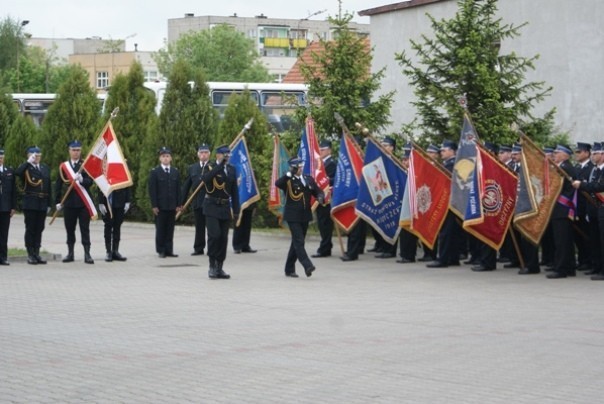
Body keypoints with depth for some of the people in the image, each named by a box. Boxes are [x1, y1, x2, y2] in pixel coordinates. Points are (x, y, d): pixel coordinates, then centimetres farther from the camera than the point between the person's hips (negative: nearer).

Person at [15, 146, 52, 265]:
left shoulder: (46, 168, 15)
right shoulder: (26, 168, -1)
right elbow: (17, 172, -26)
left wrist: (49, 203, 11)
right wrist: (29, 162, -21)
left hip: (42, 203, 5)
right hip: (30, 204, -5)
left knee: (39, 229, 8)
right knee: (30, 229, -1)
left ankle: (37, 253, 15)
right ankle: (30, 255, 3)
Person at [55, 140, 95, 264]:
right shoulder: (63, 166, 7)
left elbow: (90, 182, -5)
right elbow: (58, 185, 9)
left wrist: (82, 180, -26)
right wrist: (58, 202, 4)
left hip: (83, 202, -2)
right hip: (69, 202, 2)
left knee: (85, 229, -3)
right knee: (70, 229, 7)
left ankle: (87, 254, -2)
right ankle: (70, 253, 16)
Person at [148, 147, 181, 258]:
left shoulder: (175, 172, 10)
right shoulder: (155, 172, -1)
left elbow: (178, 189, 10)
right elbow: (152, 190, -4)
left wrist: (178, 205, 4)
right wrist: (154, 205, -10)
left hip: (172, 206, 3)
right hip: (160, 206, -3)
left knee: (170, 229, 4)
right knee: (160, 229, 1)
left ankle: (169, 250, 8)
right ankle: (161, 250, 6)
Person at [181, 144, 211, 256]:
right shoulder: (191, 168, 12)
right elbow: (186, 186, 13)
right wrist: (182, 202, 10)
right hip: (198, 202, 3)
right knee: (199, 227, 9)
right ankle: (198, 248, 15)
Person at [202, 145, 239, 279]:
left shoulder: (231, 169, 11)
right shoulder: (210, 167, -3)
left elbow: (234, 190, 12)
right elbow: (206, 178, -27)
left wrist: (236, 209, 6)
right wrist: (220, 165, -25)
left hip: (225, 207, 5)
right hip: (212, 207, -5)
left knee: (223, 238, 4)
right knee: (214, 235, -14)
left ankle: (219, 268, 11)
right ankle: (212, 265, -5)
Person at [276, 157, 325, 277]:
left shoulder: (309, 179, 10)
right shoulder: (288, 180, -4)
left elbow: (318, 192, 13)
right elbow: (277, 183, -24)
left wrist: (320, 197, -9)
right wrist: (290, 173, -28)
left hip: (305, 216, 5)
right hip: (292, 216, -5)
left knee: (297, 242, 10)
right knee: (299, 242, -14)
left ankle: (289, 269, 18)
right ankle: (307, 266, -21)